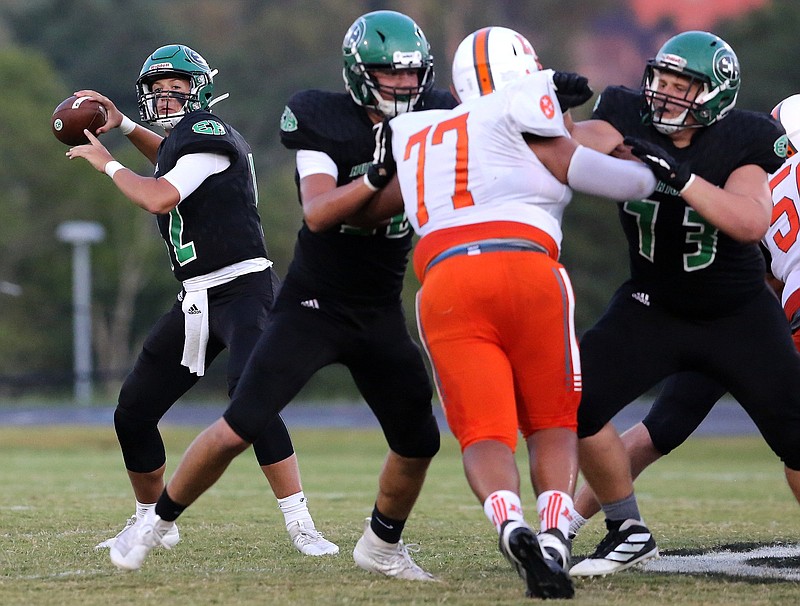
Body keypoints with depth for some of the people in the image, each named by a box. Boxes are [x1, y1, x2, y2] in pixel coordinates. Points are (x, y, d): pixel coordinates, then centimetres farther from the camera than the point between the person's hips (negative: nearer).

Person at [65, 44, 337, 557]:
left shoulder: (209, 134, -11)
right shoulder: (181, 138, 16)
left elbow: (160, 198, -23)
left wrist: (108, 164, -8)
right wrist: (124, 125, 32)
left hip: (242, 288, -10)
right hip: (198, 300, 10)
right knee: (133, 416, 11)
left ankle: (301, 527, -28)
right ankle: (151, 521, 30)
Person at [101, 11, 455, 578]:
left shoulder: (431, 118, -1)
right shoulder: (327, 122, -14)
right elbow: (318, 213, -25)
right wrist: (378, 175, -38)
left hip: (381, 315, 4)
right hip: (312, 306, -4)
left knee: (419, 442, 1)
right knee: (239, 428, -11)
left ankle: (382, 543, 26)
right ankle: (157, 522, 8)